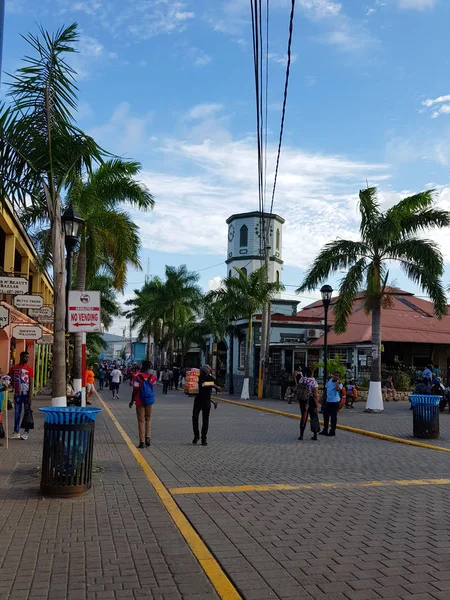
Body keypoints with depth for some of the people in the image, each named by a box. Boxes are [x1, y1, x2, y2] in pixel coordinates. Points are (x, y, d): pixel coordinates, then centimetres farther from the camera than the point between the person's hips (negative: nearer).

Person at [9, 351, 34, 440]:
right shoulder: (14, 368, 5)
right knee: (17, 413, 7)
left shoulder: (29, 369, -1)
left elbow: (31, 383, -4)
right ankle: (16, 432, 12)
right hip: (17, 394, 2)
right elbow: (11, 380, 13)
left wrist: (30, 396, -11)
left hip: (26, 394, -2)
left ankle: (26, 432, 7)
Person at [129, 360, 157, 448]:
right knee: (148, 419, 18)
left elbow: (135, 391, -13)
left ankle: (142, 442, 2)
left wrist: (132, 401, -2)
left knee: (141, 421, 3)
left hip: (140, 401, -3)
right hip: (149, 401, 3)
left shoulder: (138, 377, -13)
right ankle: (147, 438, 8)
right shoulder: (153, 377, -2)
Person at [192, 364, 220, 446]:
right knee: (195, 418, -11)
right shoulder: (198, 378, 1)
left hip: (206, 402, -1)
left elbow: (219, 389, -2)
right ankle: (196, 435, 6)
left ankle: (204, 439, 10)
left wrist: (215, 385, -20)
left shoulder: (211, 378, -3)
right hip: (198, 400, 1)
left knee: (205, 421, 1)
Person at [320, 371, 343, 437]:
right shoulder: (330, 380, 10)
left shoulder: (339, 383, -10)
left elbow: (338, 389, -32)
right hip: (328, 401, 7)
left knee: (333, 417, -1)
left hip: (334, 402, -7)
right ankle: (325, 430, 25)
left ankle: (332, 431, 10)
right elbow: (326, 388, 23)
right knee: (326, 415, 13)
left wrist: (337, 381, -20)